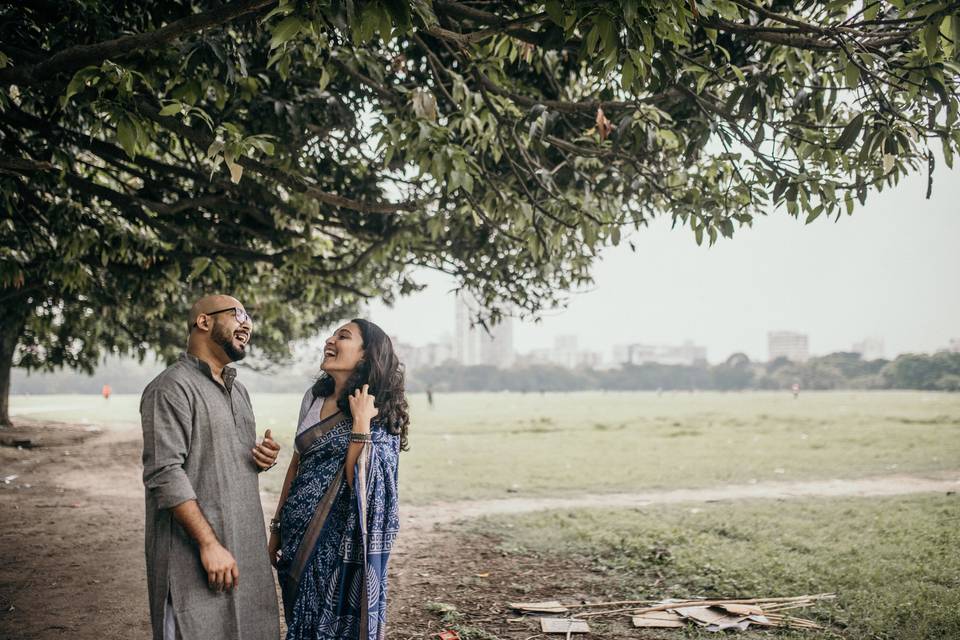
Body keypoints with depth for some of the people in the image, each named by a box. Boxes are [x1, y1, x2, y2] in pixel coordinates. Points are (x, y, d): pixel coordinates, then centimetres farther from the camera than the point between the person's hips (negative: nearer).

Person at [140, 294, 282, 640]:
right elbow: (165, 474, -19)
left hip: (247, 552, 8)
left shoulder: (238, 391, 18)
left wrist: (263, 459, 4)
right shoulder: (172, 387, -11)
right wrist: (209, 543, -22)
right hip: (194, 557, -8)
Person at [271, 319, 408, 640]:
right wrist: (277, 527, 15)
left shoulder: (381, 413, -9)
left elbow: (358, 481, -19)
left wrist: (361, 421, -23)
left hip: (339, 541, -6)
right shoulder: (313, 398, 7)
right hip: (298, 538, 6)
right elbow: (296, 463, 14)